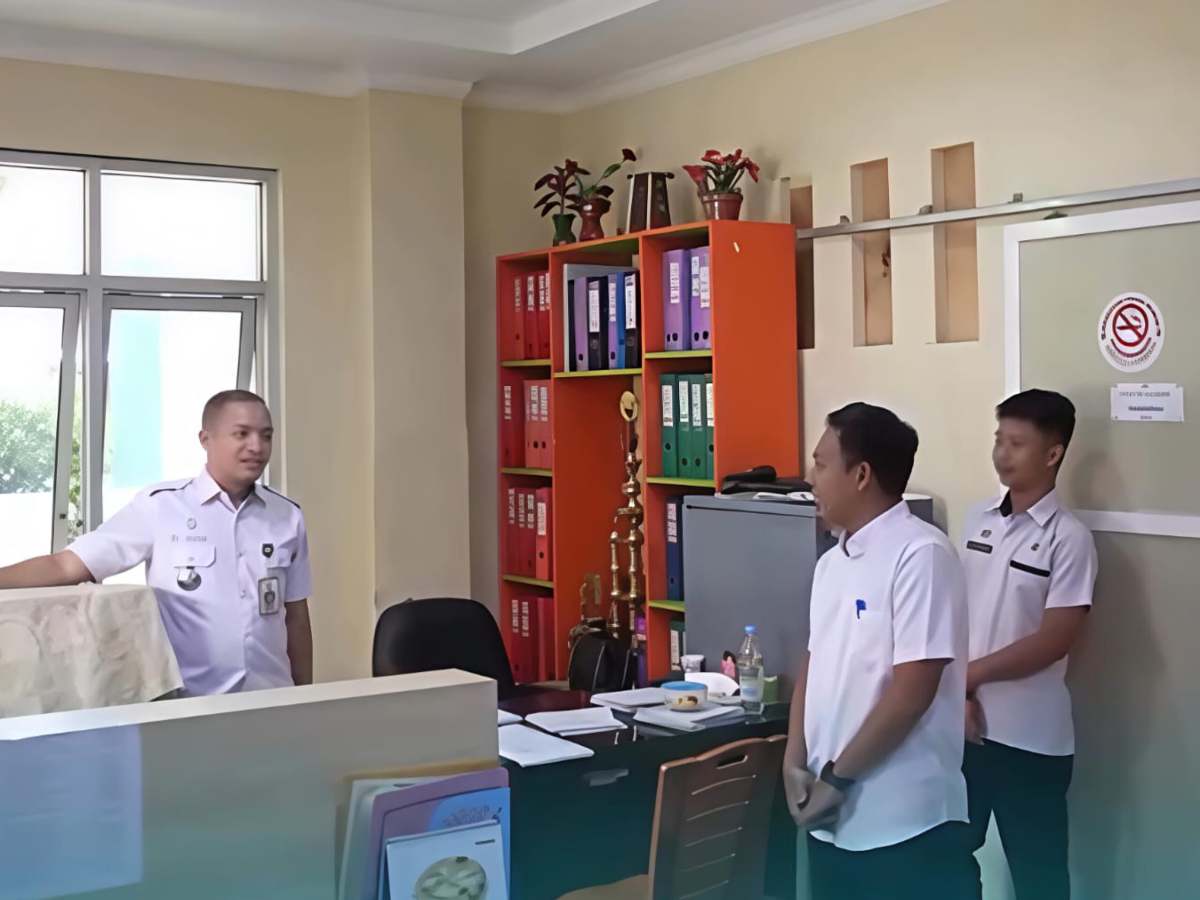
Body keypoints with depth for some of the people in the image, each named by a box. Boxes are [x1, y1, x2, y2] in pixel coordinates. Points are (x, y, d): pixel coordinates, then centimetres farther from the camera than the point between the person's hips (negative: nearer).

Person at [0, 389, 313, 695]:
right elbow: (65, 566, -6)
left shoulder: (288, 517, 3)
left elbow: (296, 616, 10)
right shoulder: (159, 506, -7)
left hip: (270, 700, 3)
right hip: (184, 702, -2)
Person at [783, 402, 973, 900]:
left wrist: (837, 776, -12)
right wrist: (795, 762, 4)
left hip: (905, 825, -7)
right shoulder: (831, 562, 11)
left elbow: (913, 690, -19)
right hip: (831, 818, 8)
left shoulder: (921, 554, -15)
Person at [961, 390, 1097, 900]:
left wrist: (969, 674, -12)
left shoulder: (1069, 538, -12)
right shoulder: (978, 521, 4)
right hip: (963, 724, 5)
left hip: (1031, 738, -5)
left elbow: (1053, 641, -16)